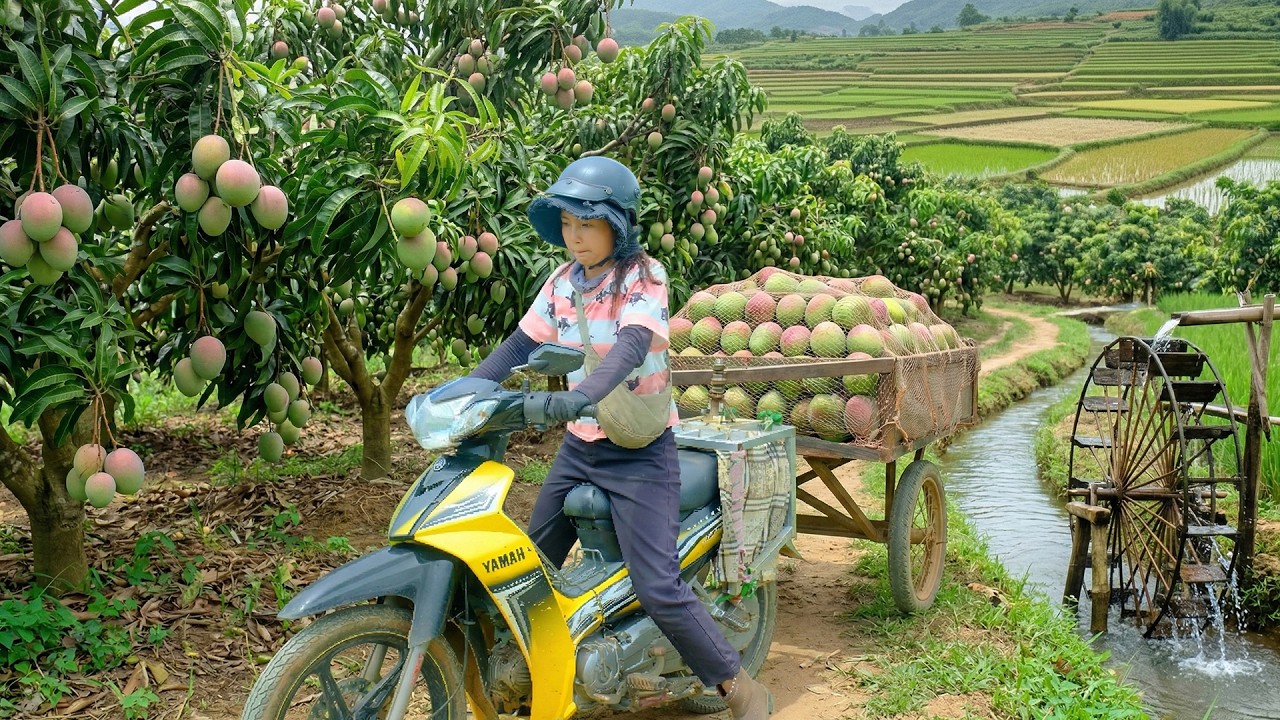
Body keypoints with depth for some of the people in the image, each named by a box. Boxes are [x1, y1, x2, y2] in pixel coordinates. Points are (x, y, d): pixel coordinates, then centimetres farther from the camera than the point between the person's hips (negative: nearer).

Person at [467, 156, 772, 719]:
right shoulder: (563, 282, 5)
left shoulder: (643, 277, -14)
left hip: (640, 453, -6)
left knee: (659, 591, -14)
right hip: (579, 446, 7)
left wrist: (581, 395, -49)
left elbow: (630, 345, -31)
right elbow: (519, 346, 5)